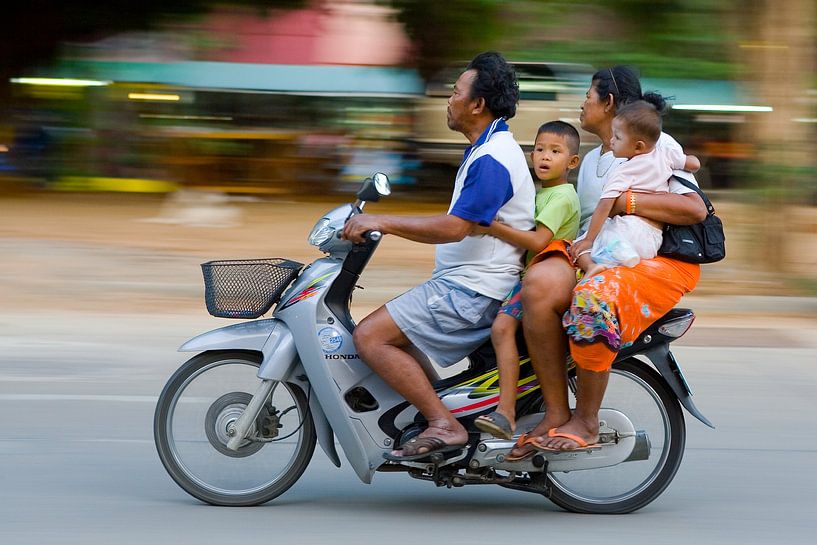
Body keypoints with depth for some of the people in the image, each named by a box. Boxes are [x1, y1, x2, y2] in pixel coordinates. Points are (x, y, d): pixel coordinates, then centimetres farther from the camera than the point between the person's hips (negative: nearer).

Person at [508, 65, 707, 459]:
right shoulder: (591, 160, 27)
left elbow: (695, 209, -13)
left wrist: (625, 201, -16)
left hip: (657, 264, -7)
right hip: (592, 257, 7)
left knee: (594, 298, -39)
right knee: (539, 282, -27)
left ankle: (586, 421, -24)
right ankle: (555, 413, -27)